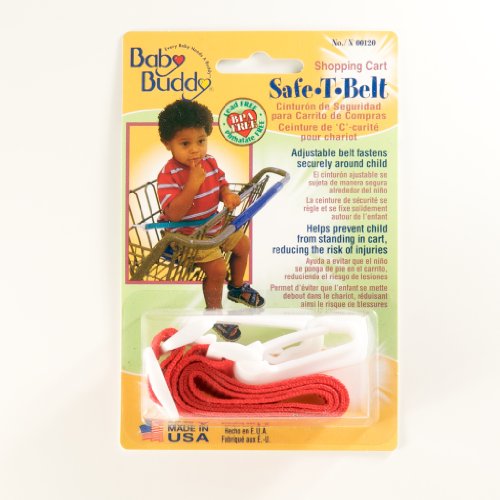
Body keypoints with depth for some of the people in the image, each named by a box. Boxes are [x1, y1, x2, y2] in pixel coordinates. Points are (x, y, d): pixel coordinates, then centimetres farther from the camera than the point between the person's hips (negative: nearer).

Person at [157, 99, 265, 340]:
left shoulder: (209, 162, -4)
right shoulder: (168, 175, -25)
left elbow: (222, 184, 10)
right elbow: (173, 215, -32)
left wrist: (227, 195, -15)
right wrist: (193, 184, -39)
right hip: (187, 233, -8)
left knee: (242, 244, 16)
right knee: (217, 268, -19)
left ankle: (237, 288, 41)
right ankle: (214, 311, 10)